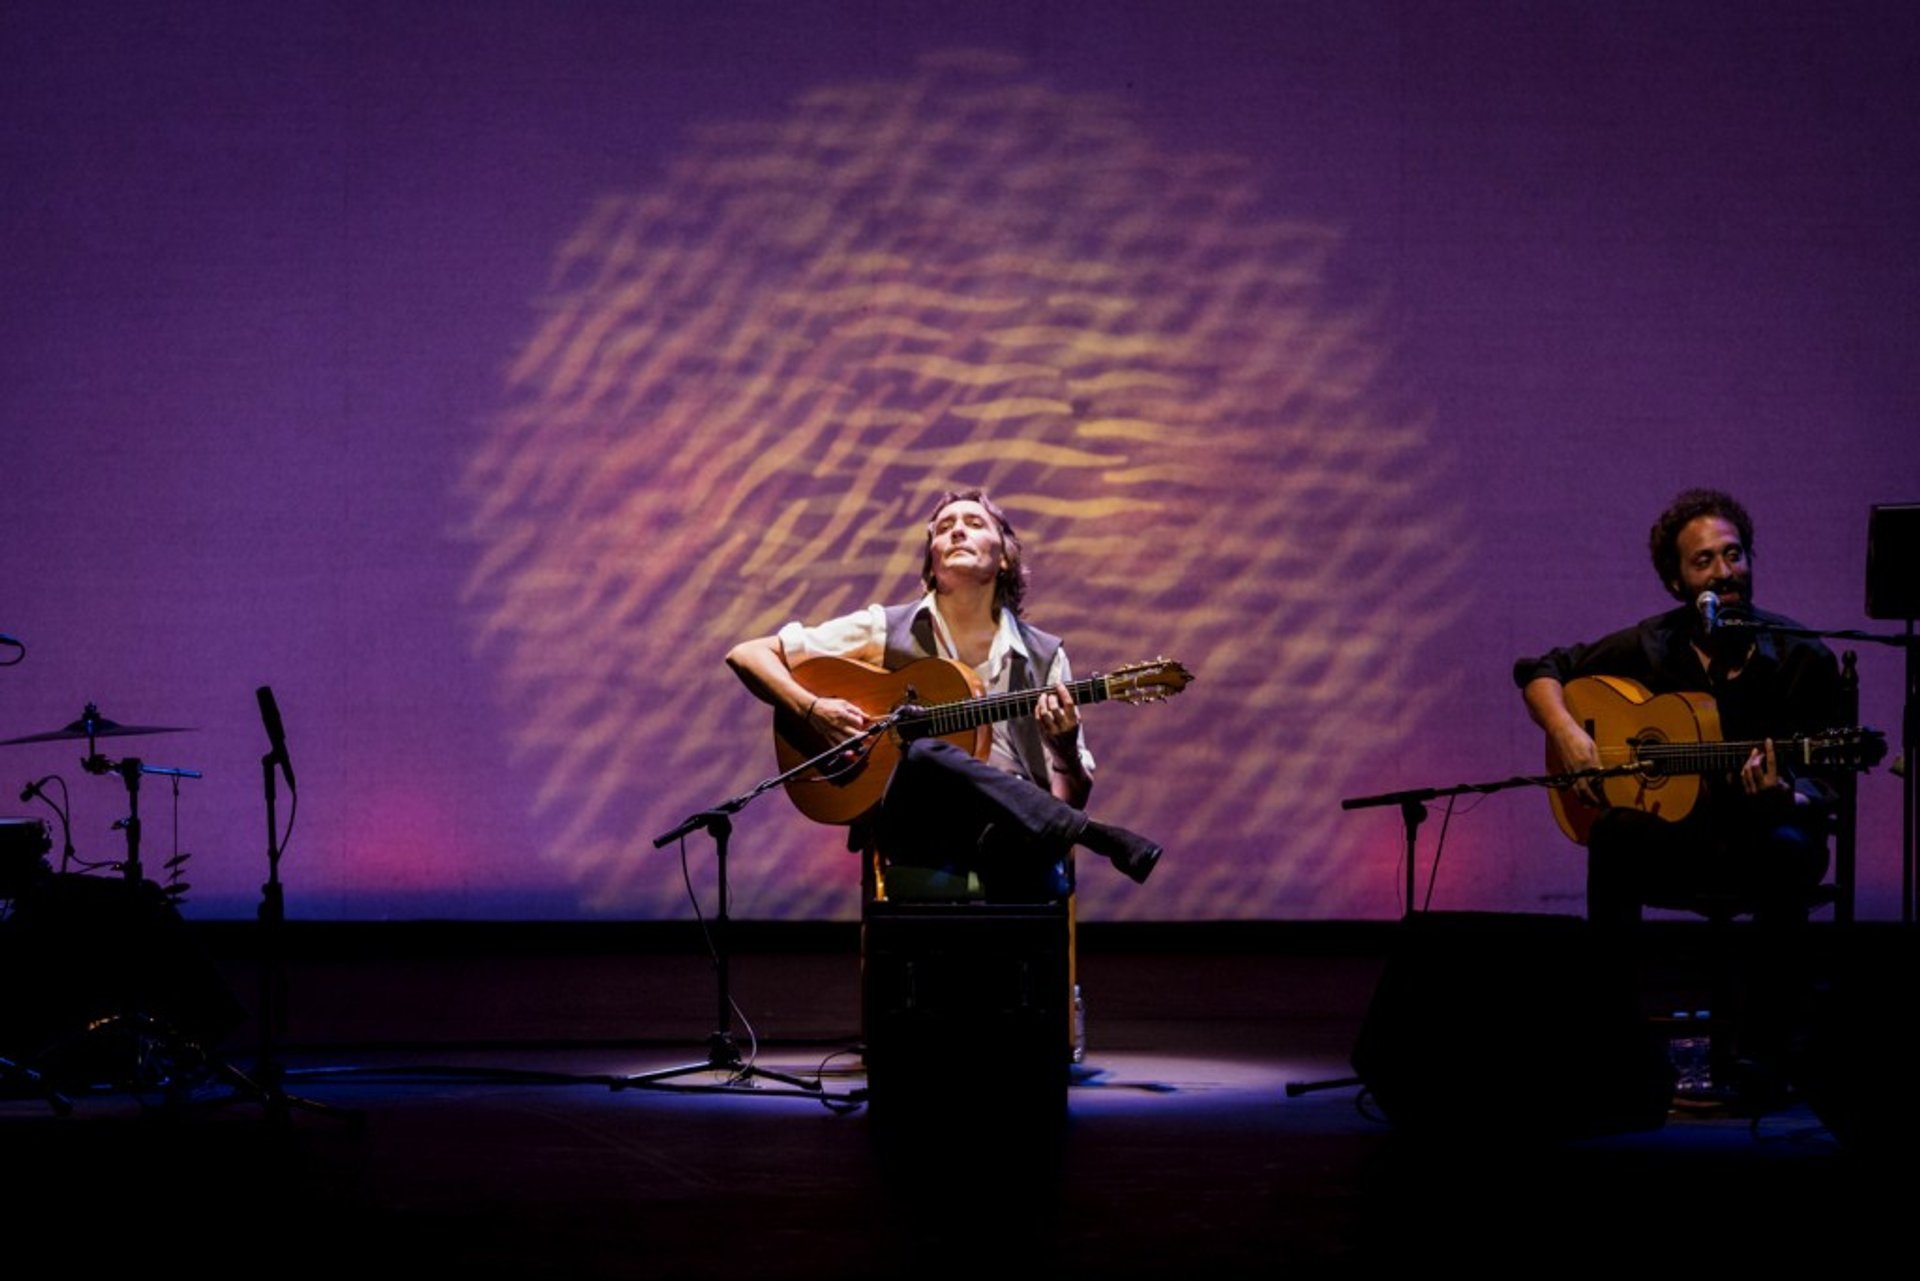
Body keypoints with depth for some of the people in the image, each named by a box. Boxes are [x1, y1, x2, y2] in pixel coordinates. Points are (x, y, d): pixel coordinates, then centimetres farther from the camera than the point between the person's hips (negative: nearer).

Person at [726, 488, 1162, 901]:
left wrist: (1066, 747, -8)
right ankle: (1097, 837, -34)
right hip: (912, 823, 2)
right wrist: (812, 709, -7)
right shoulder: (884, 631, 11)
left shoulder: (1044, 658, 14)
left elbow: (1072, 798, 14)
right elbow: (746, 656, 10)